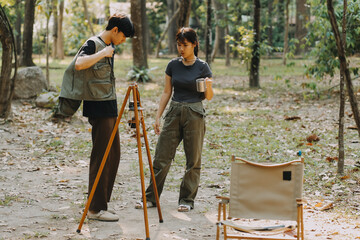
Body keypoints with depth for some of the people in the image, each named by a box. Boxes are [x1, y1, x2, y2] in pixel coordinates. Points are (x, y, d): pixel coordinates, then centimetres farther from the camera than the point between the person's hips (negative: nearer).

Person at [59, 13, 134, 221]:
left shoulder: (109, 46, 16)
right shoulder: (93, 44, -12)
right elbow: (79, 64, -32)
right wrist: (103, 53, -22)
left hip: (109, 106, 10)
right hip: (99, 108, -10)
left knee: (113, 155, 11)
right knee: (101, 157, -7)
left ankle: (102, 204, 18)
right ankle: (95, 208, -2)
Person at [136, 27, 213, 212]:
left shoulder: (202, 67, -4)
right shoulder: (173, 65, 6)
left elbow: (208, 97, 1)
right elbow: (167, 92, 11)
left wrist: (209, 86, -21)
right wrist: (158, 116, 7)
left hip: (194, 114, -3)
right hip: (174, 112, 3)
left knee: (193, 159, 2)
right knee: (162, 156, 2)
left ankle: (187, 200, 13)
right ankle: (151, 198, 9)